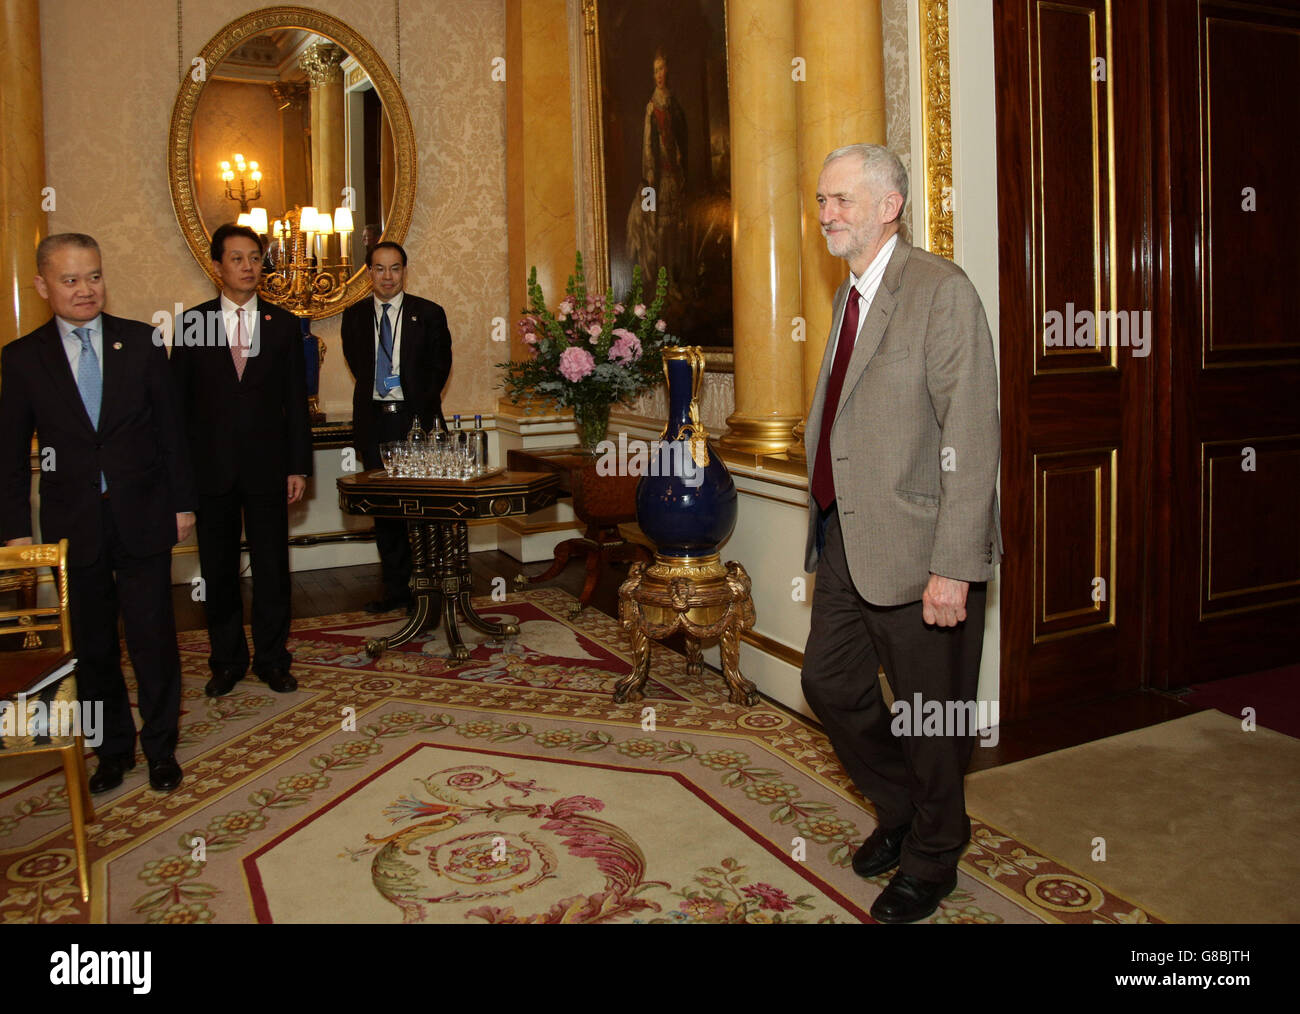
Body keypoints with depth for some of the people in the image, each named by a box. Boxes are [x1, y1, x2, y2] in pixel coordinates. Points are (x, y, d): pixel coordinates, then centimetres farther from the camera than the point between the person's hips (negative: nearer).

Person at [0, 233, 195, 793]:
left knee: (153, 637, 4)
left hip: (142, 519, -1)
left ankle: (161, 747, 21)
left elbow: (170, 426, 4)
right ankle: (113, 747, 27)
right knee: (92, 646, 10)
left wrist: (181, 502, 2)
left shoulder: (141, 341, 2)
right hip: (73, 526, 1)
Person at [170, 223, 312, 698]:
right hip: (211, 468, 0)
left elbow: (296, 401, 5)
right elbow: (179, 400, 4)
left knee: (272, 567, 5)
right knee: (218, 570, 9)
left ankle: (272, 659, 19)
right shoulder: (191, 323, 4)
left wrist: (298, 466, 0)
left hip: (266, 467, 0)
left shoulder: (283, 324, 5)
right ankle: (227, 660, 23)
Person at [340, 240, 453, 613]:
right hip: (374, 422, 3)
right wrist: (379, 399, 7)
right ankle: (396, 589, 16)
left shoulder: (429, 314, 1)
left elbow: (440, 368, 2)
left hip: (416, 418, -3)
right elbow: (357, 365, 17)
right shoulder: (354, 316, 9)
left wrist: (420, 410, -6)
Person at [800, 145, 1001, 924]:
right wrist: (828, 524, 13)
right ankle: (900, 810, 41)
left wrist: (953, 566, -22)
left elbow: (971, 439, -19)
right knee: (831, 685, 16)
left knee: (930, 715, 8)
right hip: (845, 538, 8)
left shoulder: (941, 290, -13)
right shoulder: (852, 295, 14)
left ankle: (931, 860, 31)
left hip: (917, 549, -8)